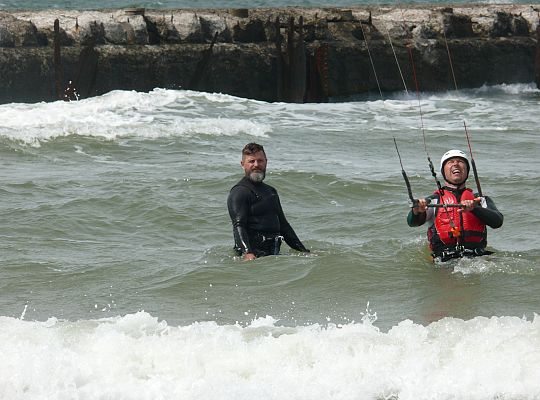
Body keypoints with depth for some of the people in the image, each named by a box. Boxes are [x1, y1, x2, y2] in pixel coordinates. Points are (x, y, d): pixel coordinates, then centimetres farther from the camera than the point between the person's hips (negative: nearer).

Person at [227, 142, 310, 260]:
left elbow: (283, 224, 34)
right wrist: (247, 253, -30)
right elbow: (238, 226, -14)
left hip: (273, 254, 7)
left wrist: (303, 251, 30)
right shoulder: (239, 192, -2)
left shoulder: (271, 191, 26)